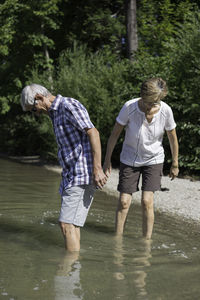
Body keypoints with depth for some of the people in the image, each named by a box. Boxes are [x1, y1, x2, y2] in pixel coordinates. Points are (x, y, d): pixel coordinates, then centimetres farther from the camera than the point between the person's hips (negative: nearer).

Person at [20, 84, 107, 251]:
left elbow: (93, 133, -19)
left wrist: (97, 168, -24)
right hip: (70, 176, 10)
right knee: (69, 225, 9)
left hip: (83, 176, -10)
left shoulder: (69, 105, -10)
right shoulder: (56, 113, 20)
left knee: (67, 224, -14)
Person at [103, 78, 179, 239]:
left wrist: (175, 164, 5)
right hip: (129, 160, 0)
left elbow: (173, 138, -4)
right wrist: (107, 159, -4)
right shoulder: (129, 107, -25)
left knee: (147, 201, -10)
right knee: (124, 202, -2)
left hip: (153, 160, 0)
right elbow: (115, 133, -11)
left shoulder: (166, 111, -21)